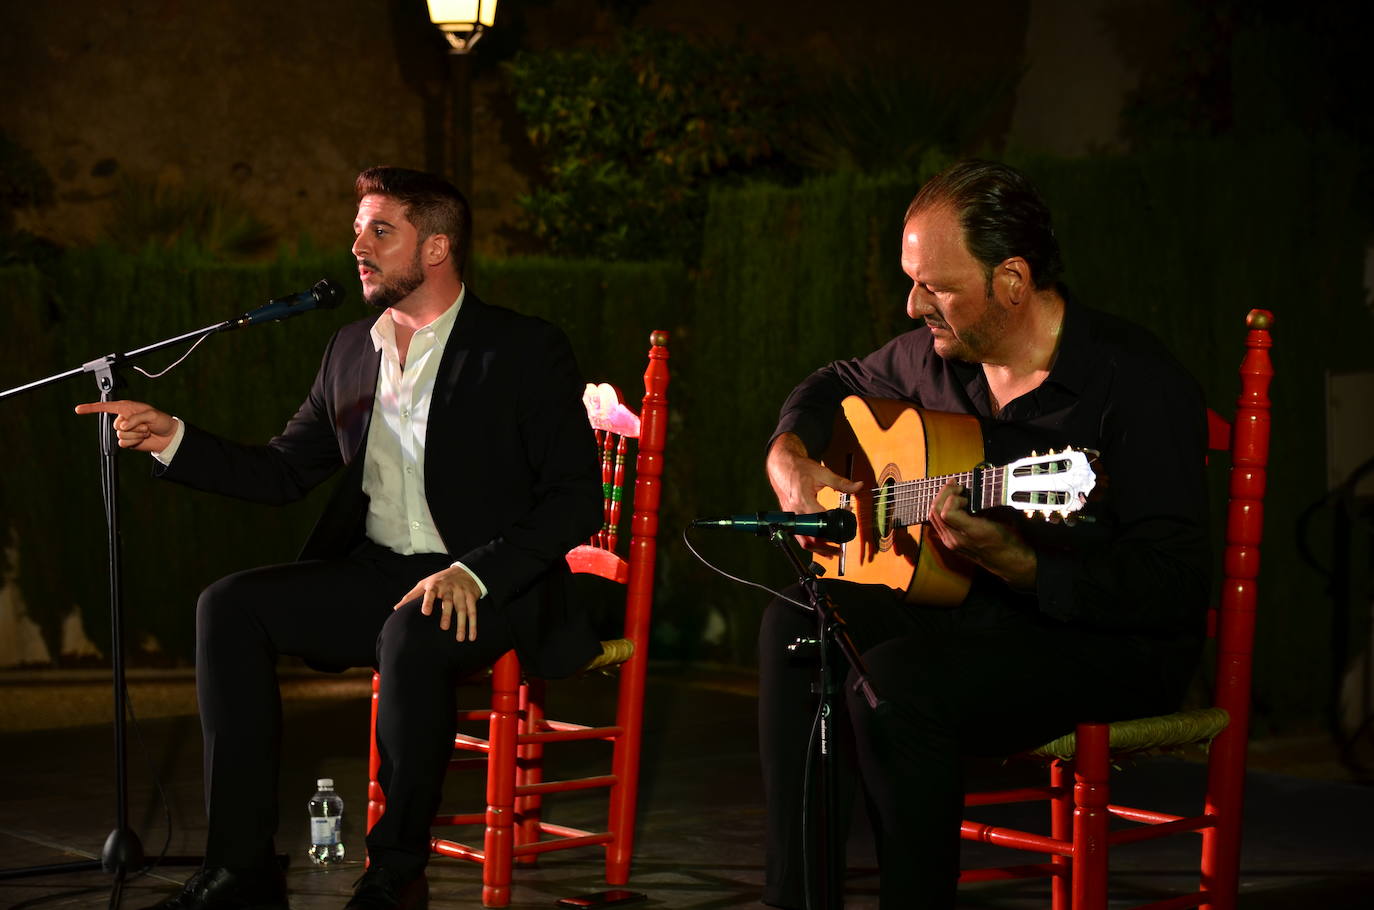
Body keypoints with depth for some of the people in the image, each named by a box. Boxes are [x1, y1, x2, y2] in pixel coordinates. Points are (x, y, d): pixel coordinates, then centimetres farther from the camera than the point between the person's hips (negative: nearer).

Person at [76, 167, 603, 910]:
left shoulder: (525, 351, -6)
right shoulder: (351, 351, 14)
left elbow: (575, 498, -11)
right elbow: (283, 472, 16)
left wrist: (475, 573, -24)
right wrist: (173, 441, 1)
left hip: (489, 589, -6)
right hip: (372, 573, 6)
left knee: (410, 635, -38)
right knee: (230, 606, -16)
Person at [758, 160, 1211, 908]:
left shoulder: (1136, 382, -19)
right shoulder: (939, 354, 4)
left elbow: (1179, 588, -25)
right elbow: (836, 384, 27)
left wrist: (1013, 564, -36)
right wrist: (789, 460, 5)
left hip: (1114, 645, -8)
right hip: (974, 611, 8)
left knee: (896, 680, -31)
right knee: (799, 622, -14)